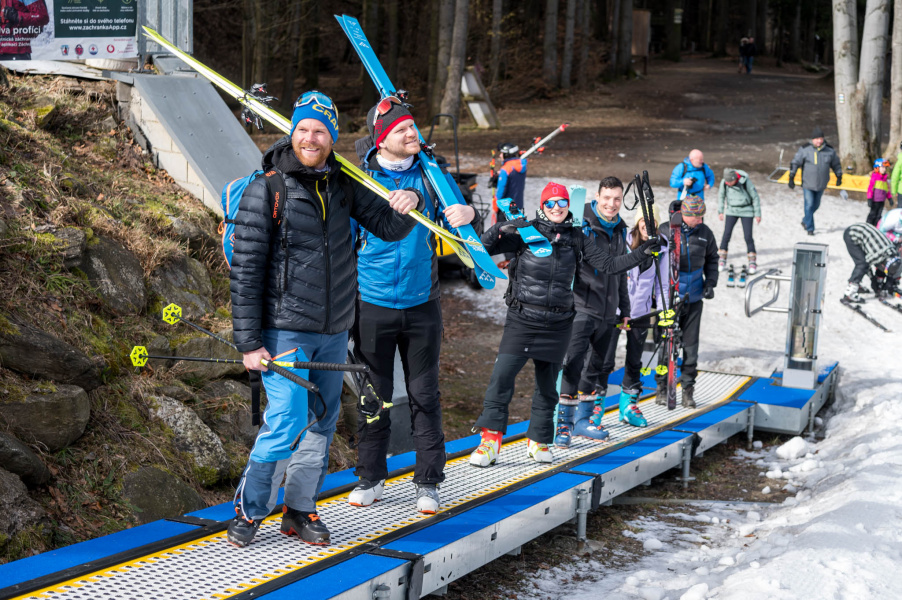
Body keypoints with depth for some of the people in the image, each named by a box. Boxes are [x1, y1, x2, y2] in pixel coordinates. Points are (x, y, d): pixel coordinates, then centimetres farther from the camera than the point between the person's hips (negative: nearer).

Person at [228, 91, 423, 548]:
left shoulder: (343, 185, 7)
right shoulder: (266, 190, -9)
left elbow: (388, 227, 12)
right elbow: (246, 270, -9)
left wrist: (407, 203, -12)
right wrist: (248, 341, -13)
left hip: (334, 330, 6)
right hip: (284, 330, -6)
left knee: (322, 420, 11)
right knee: (288, 420, -12)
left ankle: (300, 509, 25)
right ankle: (249, 510, 7)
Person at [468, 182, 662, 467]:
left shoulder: (577, 238, 8)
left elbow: (607, 264, 9)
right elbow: (484, 246, -4)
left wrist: (640, 254, 1)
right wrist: (504, 227, -21)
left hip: (557, 324, 3)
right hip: (522, 318, -3)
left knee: (547, 384, 10)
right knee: (502, 376, -13)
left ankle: (538, 441, 24)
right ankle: (490, 439, -7)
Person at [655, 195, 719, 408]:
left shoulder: (705, 233, 3)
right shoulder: (666, 231, -8)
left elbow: (712, 259, 17)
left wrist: (710, 282, 5)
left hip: (694, 297, 3)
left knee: (691, 343, 4)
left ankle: (688, 390, 12)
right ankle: (662, 387, 12)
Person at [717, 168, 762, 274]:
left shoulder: (746, 182, -20)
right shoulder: (724, 182, -11)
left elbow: (755, 197, -9)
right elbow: (721, 196, 8)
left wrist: (757, 214, -6)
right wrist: (720, 211, 8)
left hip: (746, 211, -2)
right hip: (731, 211, 2)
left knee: (748, 236, -6)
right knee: (726, 234, -7)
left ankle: (752, 262, 5)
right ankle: (722, 261, 2)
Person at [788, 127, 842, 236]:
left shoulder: (830, 151, -2)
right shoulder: (805, 150, -11)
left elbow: (836, 164, 14)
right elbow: (795, 163, -4)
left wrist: (839, 177, 18)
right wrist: (791, 178, -6)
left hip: (821, 185, 3)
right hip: (808, 184, -3)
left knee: (816, 205, 15)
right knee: (809, 205, -5)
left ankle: (806, 220, 40)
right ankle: (810, 228, 6)